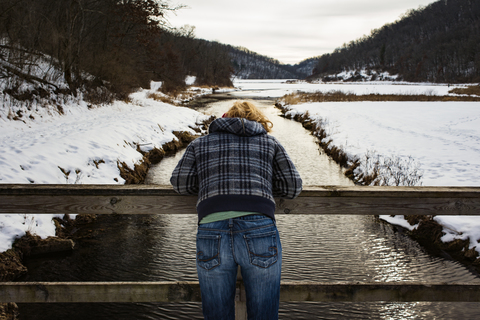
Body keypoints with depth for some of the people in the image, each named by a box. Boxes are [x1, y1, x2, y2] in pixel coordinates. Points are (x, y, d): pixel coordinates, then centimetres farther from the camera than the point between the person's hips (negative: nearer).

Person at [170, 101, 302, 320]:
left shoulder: (201, 143, 25)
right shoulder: (270, 143, 23)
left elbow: (180, 182, 16)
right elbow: (293, 186, 18)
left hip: (212, 229, 1)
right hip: (259, 228, 0)